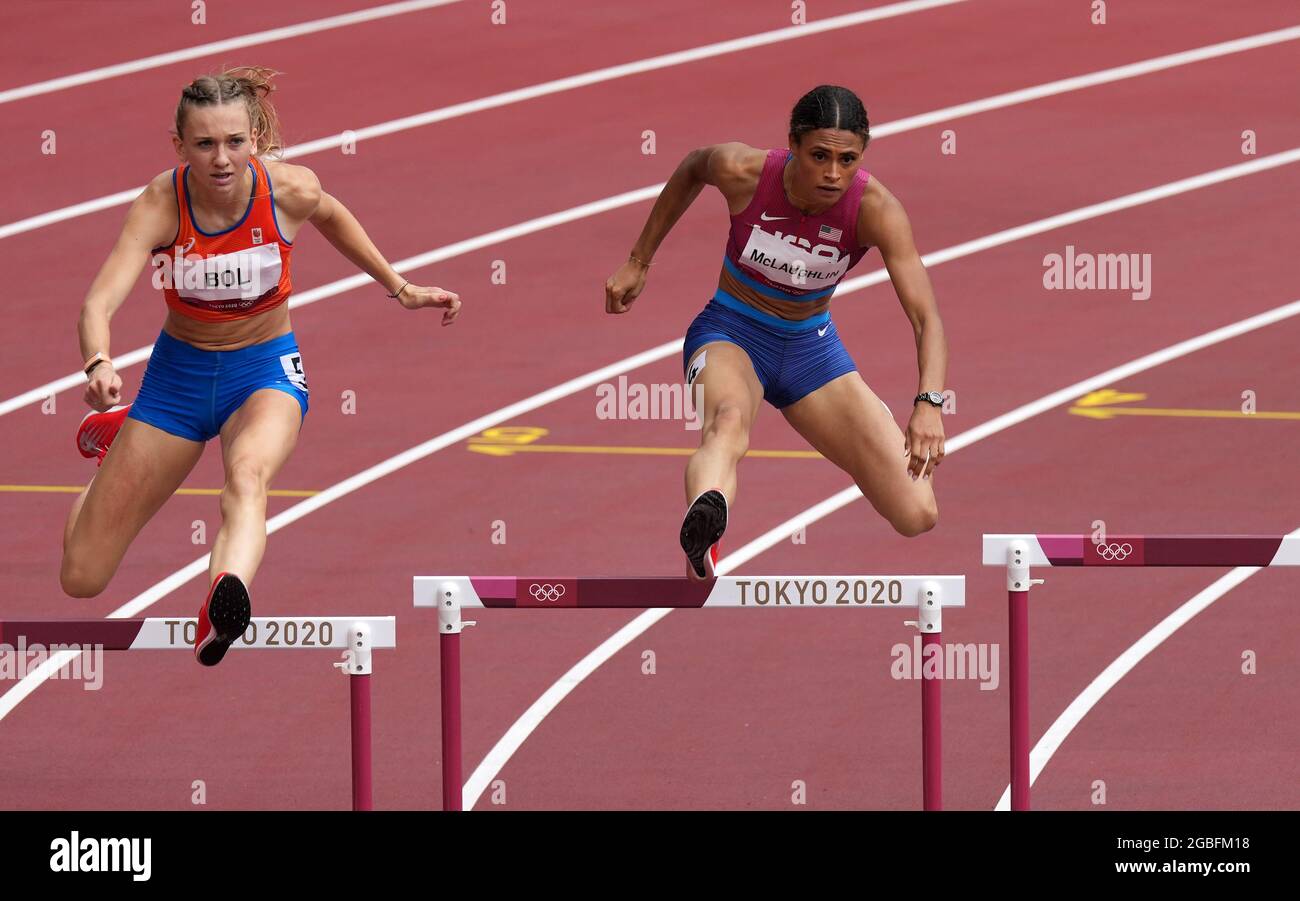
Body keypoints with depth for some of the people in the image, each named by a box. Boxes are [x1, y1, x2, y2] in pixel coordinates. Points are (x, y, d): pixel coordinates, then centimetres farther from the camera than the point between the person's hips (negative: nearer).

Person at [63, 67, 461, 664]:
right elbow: (101, 299, -37)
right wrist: (98, 365, -58)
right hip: (178, 372, 1)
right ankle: (114, 438, 41)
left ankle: (224, 606, -70)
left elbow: (331, 217, 8)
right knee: (81, 579, 7)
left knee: (249, 472, -40)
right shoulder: (160, 205, -24)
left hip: (265, 369, -1)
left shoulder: (289, 190, -18)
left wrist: (400, 289, 15)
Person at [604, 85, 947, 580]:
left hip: (811, 346, 2)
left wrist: (928, 403, -47)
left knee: (917, 516, -6)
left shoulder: (875, 208, -23)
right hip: (731, 332, -2)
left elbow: (925, 316, -30)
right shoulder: (744, 171, -22)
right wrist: (638, 263, 8)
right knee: (729, 420, -42)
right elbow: (691, 170, 3)